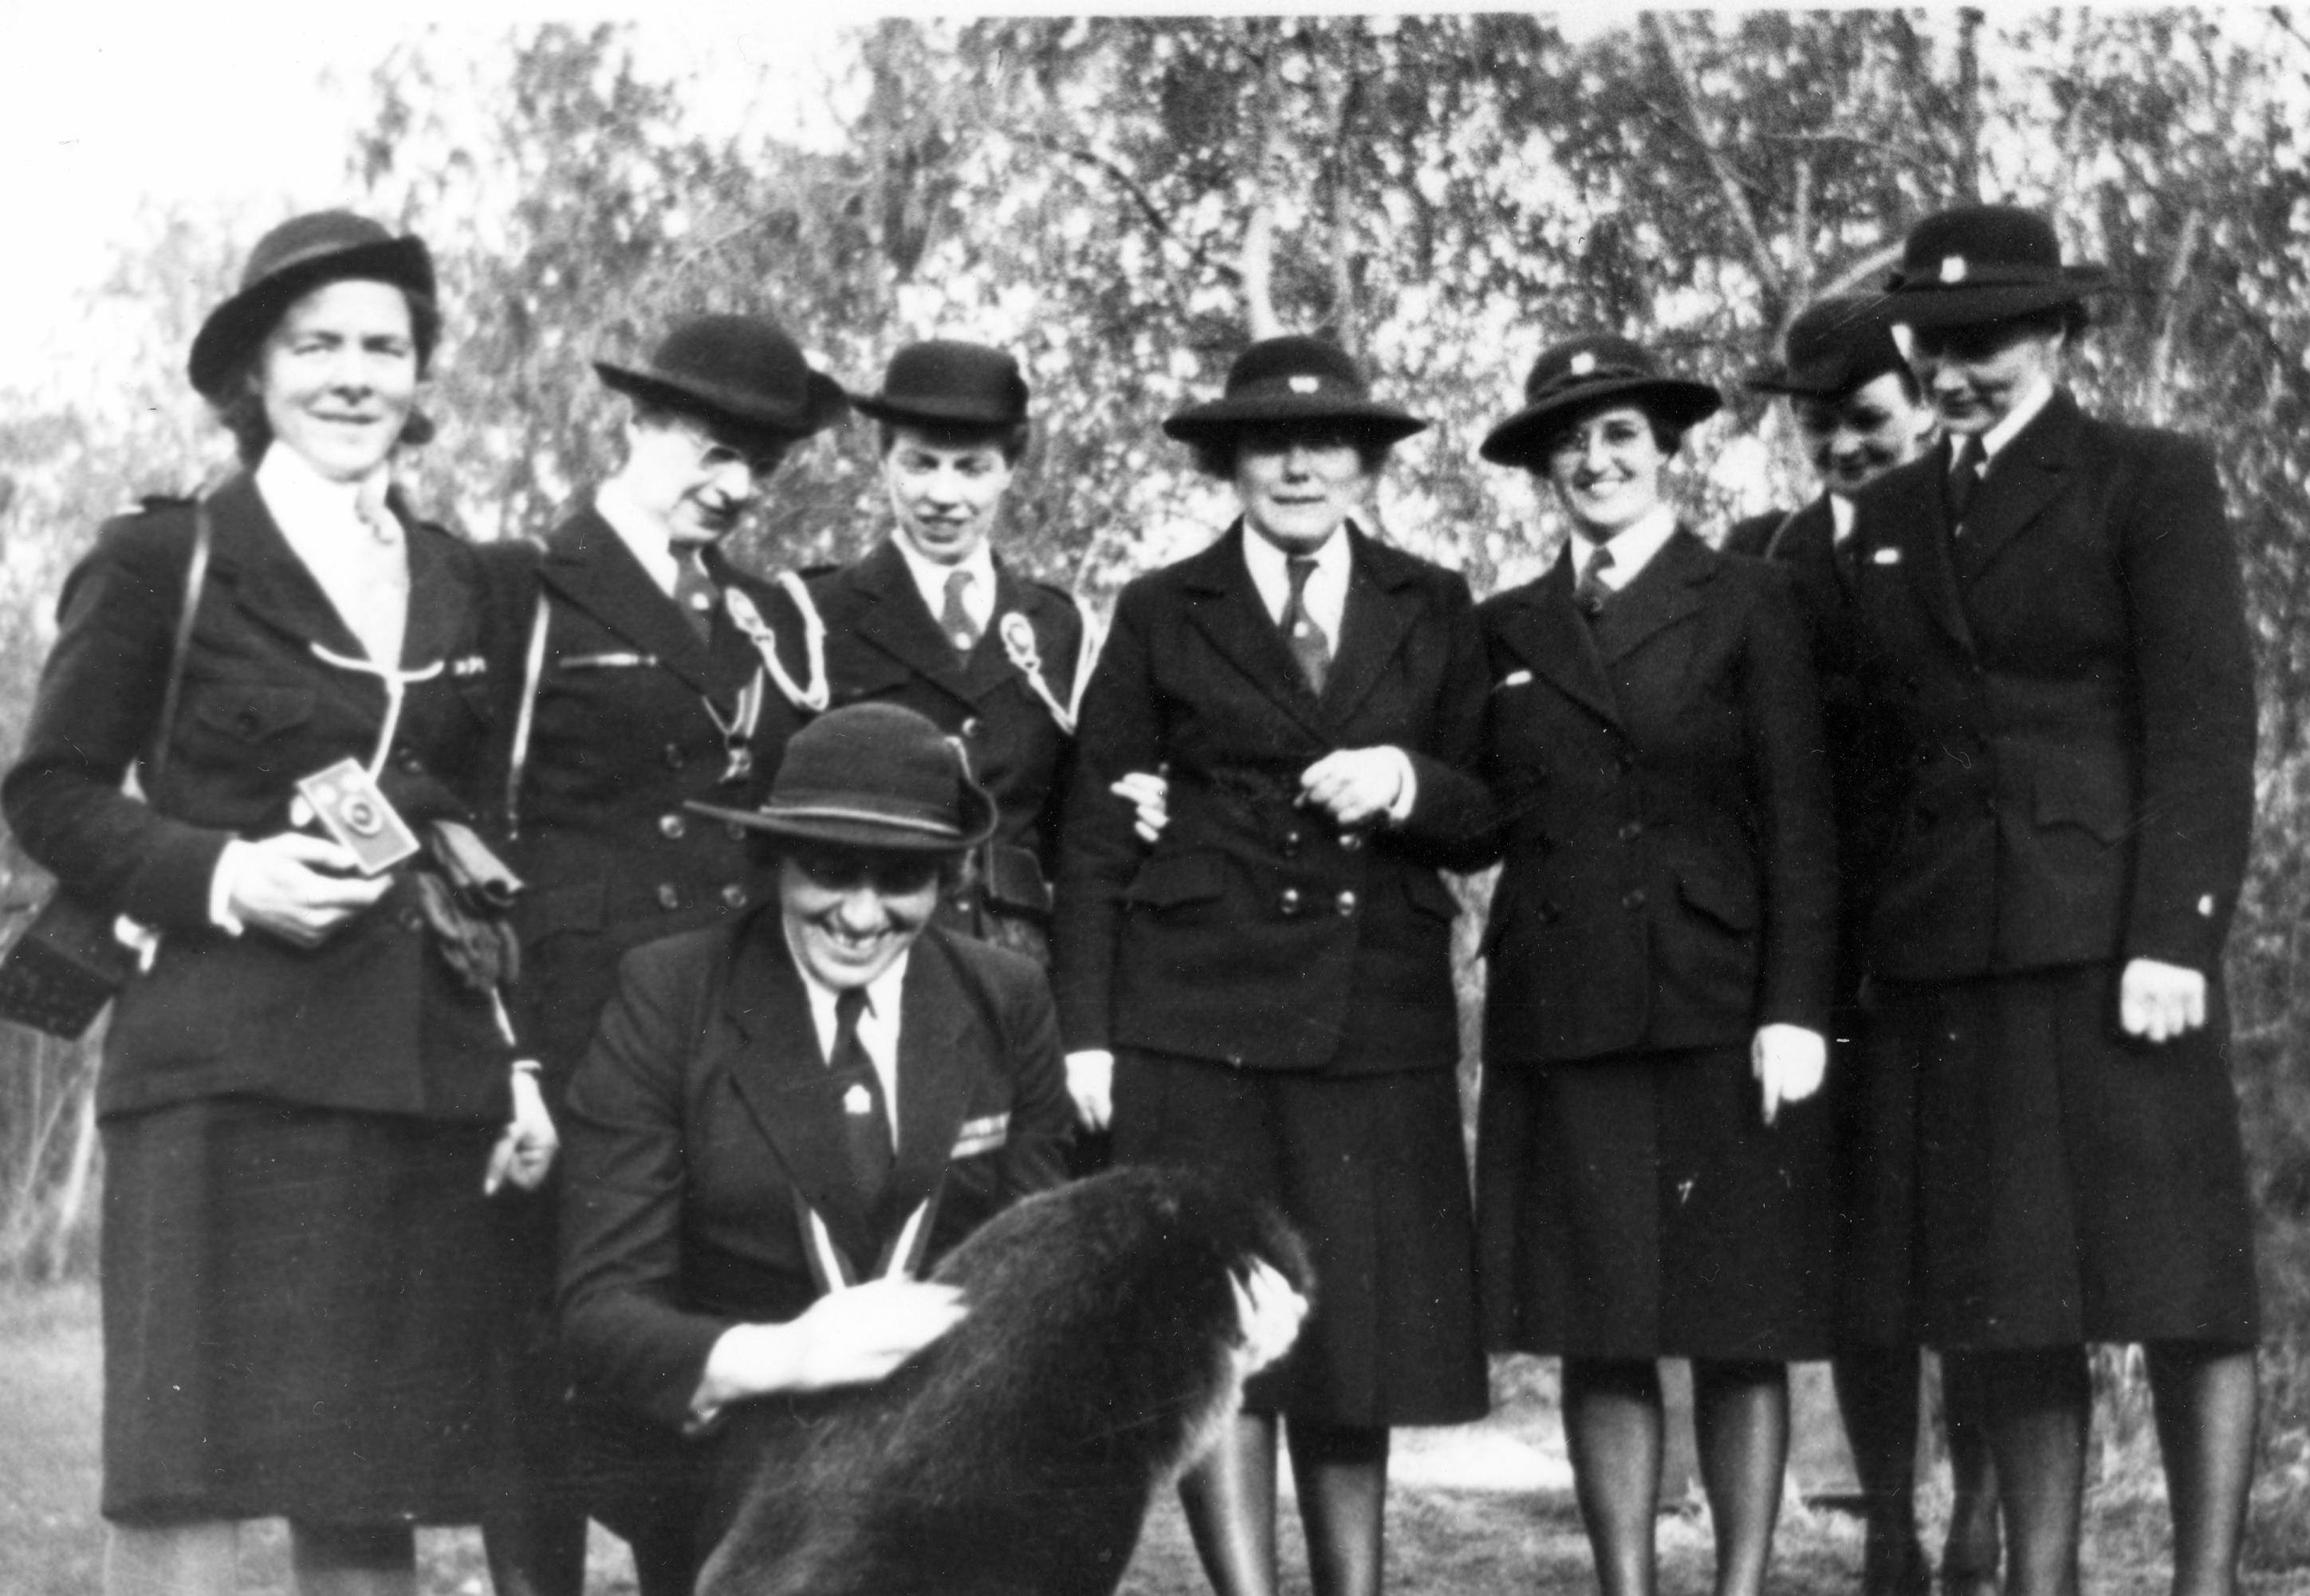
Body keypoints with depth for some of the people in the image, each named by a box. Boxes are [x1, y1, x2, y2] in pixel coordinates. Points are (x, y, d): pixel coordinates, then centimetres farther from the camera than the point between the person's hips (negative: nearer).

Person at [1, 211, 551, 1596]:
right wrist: (223, 875, -14)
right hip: (222, 1064, -4)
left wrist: (521, 1063, 12)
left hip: (426, 1074, 4)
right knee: (184, 1480, -9)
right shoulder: (164, 561, 3)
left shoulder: (460, 586, 17)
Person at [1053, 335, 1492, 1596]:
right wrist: (1086, 1031, -2)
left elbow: (1489, 818, 11)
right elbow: (1096, 839, 5)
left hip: (1375, 1021, 2)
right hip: (1196, 1020, -1)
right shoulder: (1163, 615, 7)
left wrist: (1407, 780, -10)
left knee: (1363, 1343, 4)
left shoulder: (1431, 613, 12)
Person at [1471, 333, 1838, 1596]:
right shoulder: (1505, 630, 13)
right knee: (1597, 1334, 4)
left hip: (1719, 1010, -2)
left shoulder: (1746, 606, 4)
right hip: (1559, 1017, 3)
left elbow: (1798, 825, 0)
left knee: (1739, 1326, 0)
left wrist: (1795, 1009, -8)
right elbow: (1480, 817, 12)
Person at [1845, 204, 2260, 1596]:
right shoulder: (1893, 516, 18)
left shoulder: (2152, 482, 2)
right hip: (1944, 949, 5)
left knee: (2178, 1273, -4)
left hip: (2112, 934, -5)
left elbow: (2206, 723, -5)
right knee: (2011, 1293, 6)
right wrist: (1872, 952, 9)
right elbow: (1884, 737, 16)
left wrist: (2174, 935, -15)